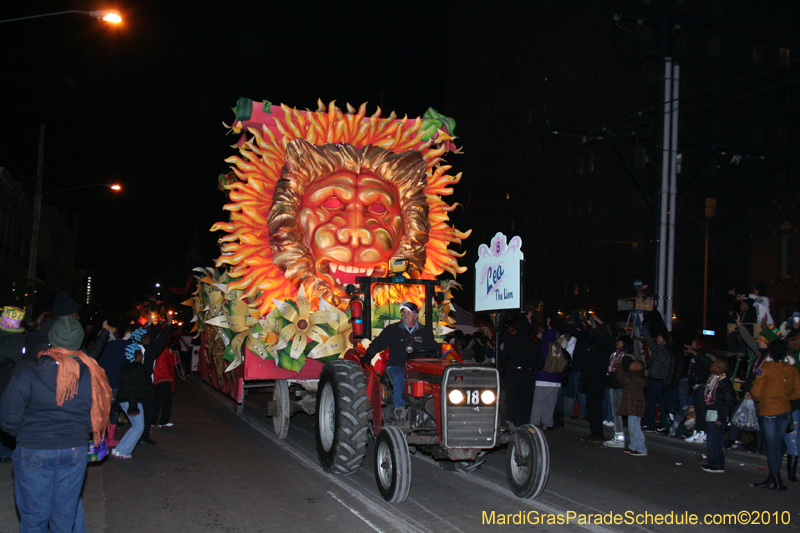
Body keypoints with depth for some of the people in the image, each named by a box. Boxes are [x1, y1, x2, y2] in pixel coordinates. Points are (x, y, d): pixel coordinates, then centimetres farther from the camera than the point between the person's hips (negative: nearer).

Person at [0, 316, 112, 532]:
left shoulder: (26, 376, -14)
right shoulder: (90, 376, -6)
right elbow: (97, 417, 1)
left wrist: (28, 434, 10)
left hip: (34, 451, -3)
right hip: (75, 450, 3)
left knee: (33, 515, 10)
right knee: (66, 513, 14)